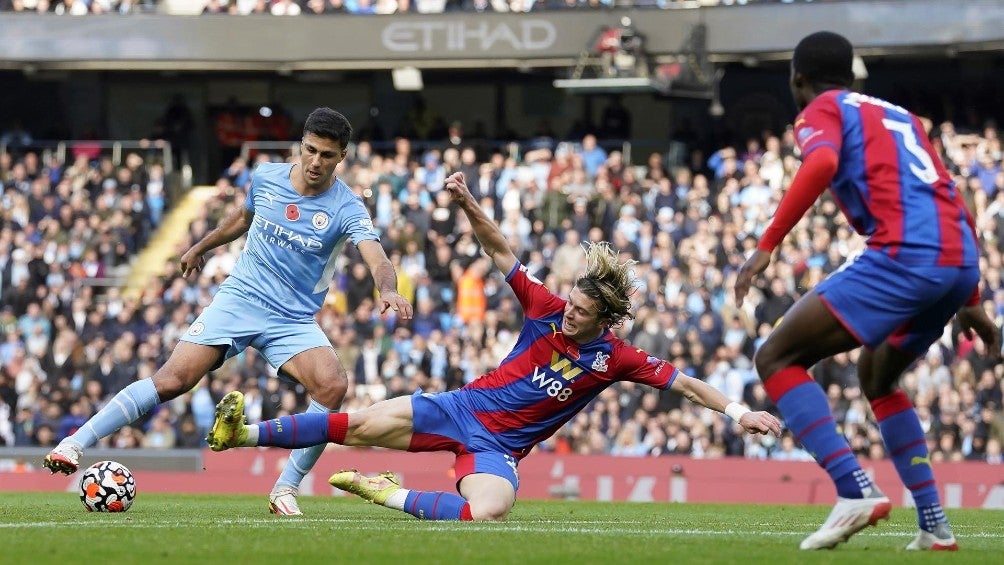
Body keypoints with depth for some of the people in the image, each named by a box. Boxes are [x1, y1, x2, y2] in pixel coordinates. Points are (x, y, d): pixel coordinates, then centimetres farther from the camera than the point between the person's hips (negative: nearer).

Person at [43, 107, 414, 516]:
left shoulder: (346, 208, -11)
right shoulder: (265, 177, -1)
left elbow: (376, 258, -27)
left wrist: (389, 292, -49)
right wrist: (201, 247, 37)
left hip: (294, 321, -1)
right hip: (240, 298, 1)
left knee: (333, 386, -28)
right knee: (173, 380, -15)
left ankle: (286, 489, -15)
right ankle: (76, 443, -7)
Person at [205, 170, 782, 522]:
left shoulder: (614, 357, -9)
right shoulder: (548, 310, -4)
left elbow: (682, 380, -9)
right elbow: (501, 250, -3)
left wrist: (738, 410, -19)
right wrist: (469, 203, -17)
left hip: (499, 448, -2)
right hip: (463, 408, 2)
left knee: (489, 512, -34)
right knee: (362, 425, -11)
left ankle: (392, 496, -16)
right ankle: (241, 434, -8)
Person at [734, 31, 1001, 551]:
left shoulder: (823, 109, 10)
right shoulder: (898, 115, 32)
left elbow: (822, 163, -15)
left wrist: (766, 245, -17)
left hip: (904, 255, -8)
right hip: (962, 258, 8)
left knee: (776, 358, -2)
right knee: (876, 374, 30)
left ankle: (856, 491, -19)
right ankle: (933, 524, 21)